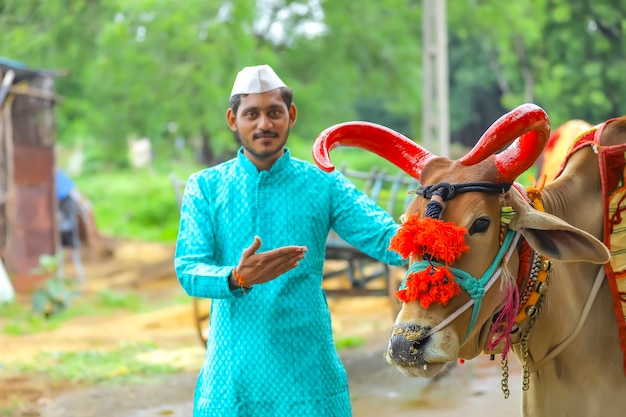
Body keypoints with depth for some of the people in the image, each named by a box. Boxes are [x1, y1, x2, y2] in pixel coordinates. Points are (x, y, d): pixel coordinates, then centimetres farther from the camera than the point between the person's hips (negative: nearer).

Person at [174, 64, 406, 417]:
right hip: (232, 375, 0)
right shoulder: (206, 187, 3)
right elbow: (188, 271, -7)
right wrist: (237, 279, -28)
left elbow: (384, 239, -11)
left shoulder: (323, 185, 2)